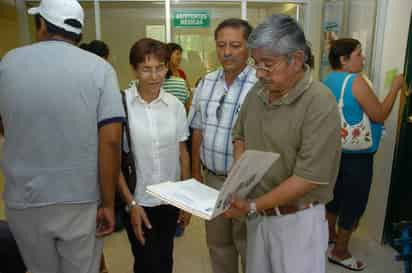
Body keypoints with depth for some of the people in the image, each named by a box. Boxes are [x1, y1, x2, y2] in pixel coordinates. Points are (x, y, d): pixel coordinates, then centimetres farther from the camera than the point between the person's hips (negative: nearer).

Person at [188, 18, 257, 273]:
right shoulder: (206, 83, 4)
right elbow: (198, 131, 9)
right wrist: (196, 171, 10)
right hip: (212, 178, 6)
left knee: (248, 245, 15)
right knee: (217, 242, 23)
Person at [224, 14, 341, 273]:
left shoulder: (320, 103, -21)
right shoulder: (257, 92, -1)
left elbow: (309, 178, -22)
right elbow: (240, 136, 12)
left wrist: (253, 206, -20)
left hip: (297, 219, -5)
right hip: (257, 213, 6)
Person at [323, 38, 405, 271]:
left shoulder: (328, 81, 5)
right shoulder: (356, 81, -20)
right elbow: (380, 116, -16)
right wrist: (396, 87, -8)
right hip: (357, 155, -8)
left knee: (336, 193, 21)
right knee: (354, 200, 5)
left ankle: (330, 233, 39)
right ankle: (340, 252, 17)